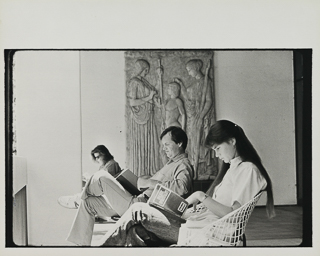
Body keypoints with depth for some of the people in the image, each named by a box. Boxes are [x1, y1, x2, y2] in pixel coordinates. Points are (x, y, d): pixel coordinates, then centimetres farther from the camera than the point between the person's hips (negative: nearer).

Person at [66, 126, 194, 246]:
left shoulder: (183, 165, -9)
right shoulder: (172, 163, 24)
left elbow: (182, 188, -29)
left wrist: (151, 183, -21)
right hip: (138, 200, 11)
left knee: (101, 177, -14)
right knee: (87, 203, 9)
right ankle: (81, 243, 11)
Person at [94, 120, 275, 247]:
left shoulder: (248, 170, -8)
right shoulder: (232, 167, 21)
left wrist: (202, 197, -14)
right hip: (198, 220, 9)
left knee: (138, 212, -7)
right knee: (137, 230, -5)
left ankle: (100, 247, 6)